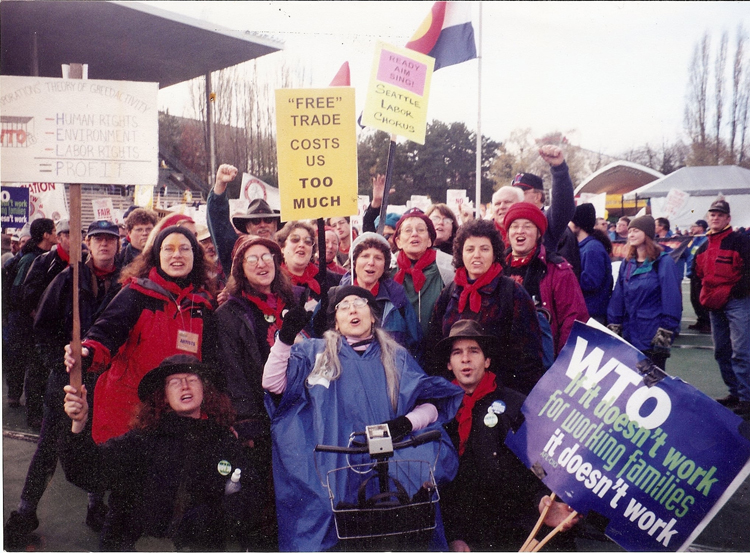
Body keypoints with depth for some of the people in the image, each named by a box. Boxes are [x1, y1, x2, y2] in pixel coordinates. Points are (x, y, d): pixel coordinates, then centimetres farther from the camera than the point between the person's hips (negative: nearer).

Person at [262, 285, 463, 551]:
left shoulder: (396, 357, 17)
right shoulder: (315, 353, 15)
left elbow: (431, 404, 12)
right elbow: (273, 385, 4)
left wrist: (407, 422, -8)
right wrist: (285, 338, -9)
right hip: (333, 466, -1)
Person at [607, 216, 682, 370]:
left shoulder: (663, 262, -8)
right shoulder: (627, 263, 10)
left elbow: (672, 299, -12)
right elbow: (617, 298, 10)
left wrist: (665, 333, -16)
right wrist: (613, 327, 5)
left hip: (652, 338, -5)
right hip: (629, 335, 6)